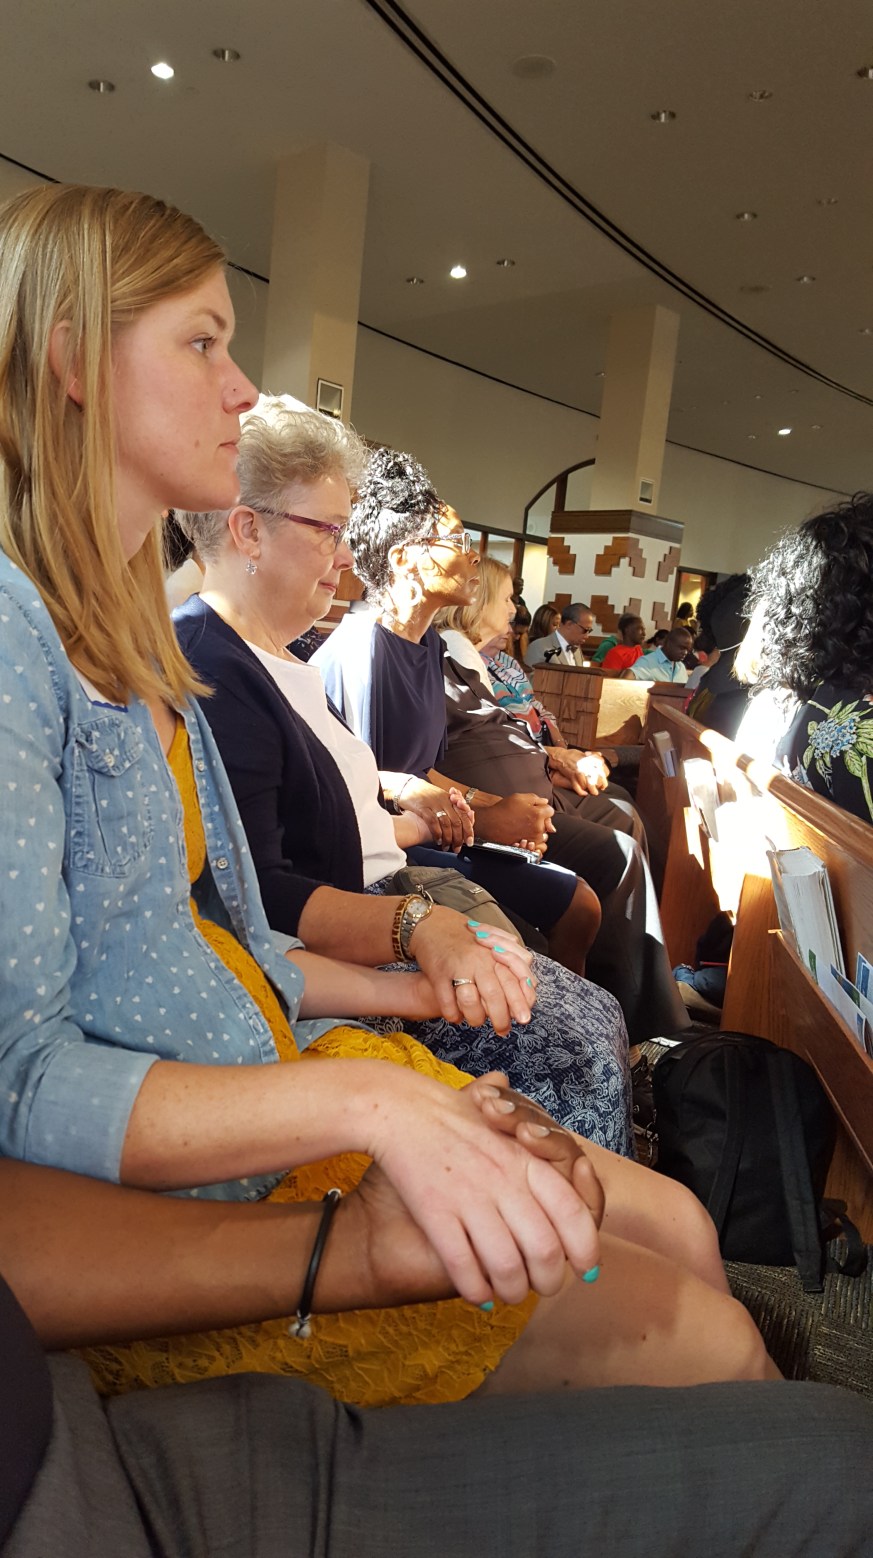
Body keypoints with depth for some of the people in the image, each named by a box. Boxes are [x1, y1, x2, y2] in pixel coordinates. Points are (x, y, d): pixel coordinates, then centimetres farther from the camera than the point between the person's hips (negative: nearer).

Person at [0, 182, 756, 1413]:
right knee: (706, 1348, -8)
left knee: (681, 1229, 8)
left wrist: (407, 989, 9)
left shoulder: (129, 635, 12)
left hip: (279, 1094, 9)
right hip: (171, 1212, -8)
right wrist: (365, 1100, -31)